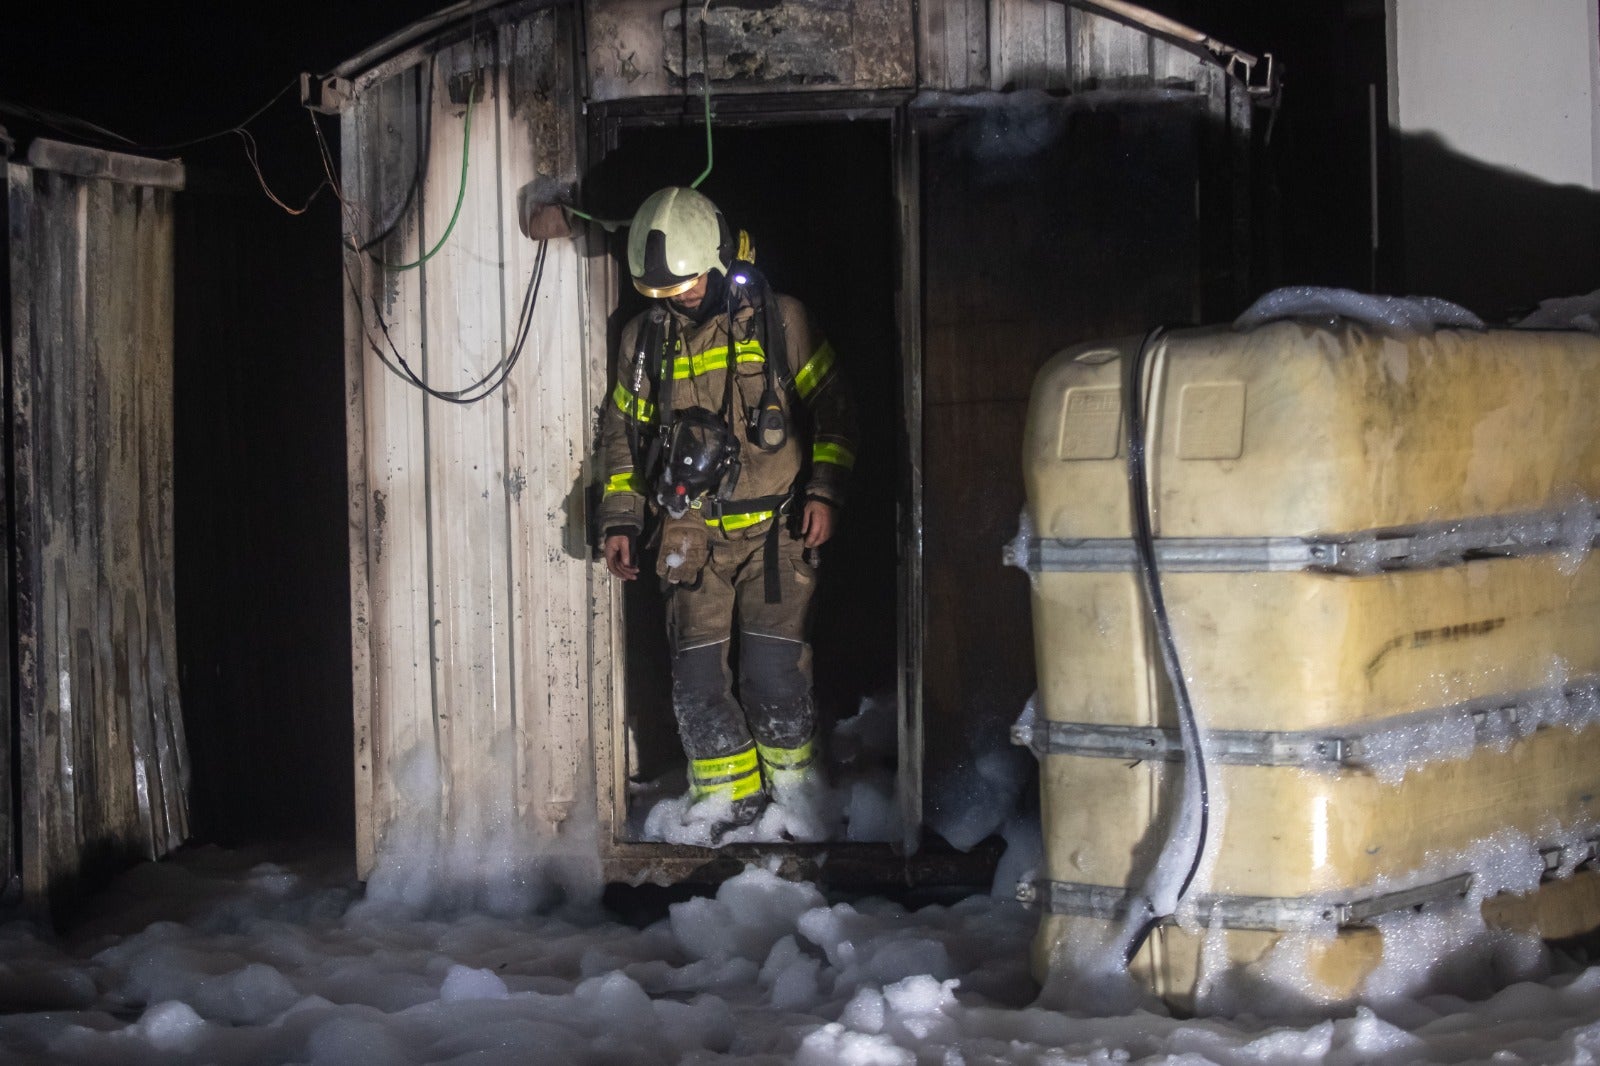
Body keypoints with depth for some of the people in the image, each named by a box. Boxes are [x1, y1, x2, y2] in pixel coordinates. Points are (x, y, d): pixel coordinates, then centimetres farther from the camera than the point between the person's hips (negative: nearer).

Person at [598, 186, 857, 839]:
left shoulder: (779, 322, -1)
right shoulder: (644, 340, 7)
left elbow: (831, 407, 5)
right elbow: (623, 432, 16)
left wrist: (824, 491, -6)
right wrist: (620, 520, 9)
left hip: (774, 531, -3)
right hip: (693, 536, 3)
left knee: (774, 671, -8)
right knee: (697, 674, -4)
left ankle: (792, 793, 11)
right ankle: (728, 803, 9)